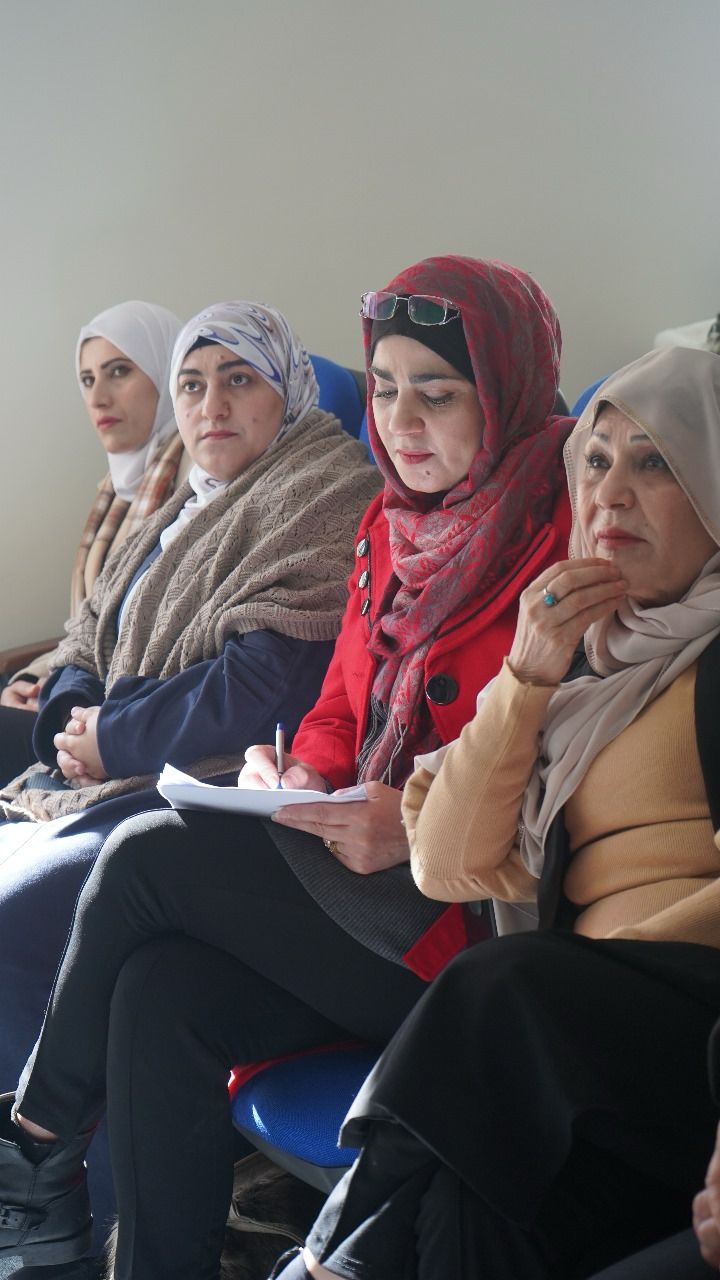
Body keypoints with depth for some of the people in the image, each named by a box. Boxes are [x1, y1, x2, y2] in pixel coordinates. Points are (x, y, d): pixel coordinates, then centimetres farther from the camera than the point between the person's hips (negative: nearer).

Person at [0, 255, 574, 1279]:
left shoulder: (565, 544, -12)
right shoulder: (392, 526, 13)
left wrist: (417, 828, -25)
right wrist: (303, 778, -2)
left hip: (471, 913, -7)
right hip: (358, 877, 7)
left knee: (148, 854, -15)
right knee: (160, 996, -20)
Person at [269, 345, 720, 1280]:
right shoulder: (582, 653, 21)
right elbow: (447, 868, 11)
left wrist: (607, 958, -14)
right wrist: (527, 677, 2)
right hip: (586, 1020, 4)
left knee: (506, 989, -31)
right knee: (473, 1186, -28)